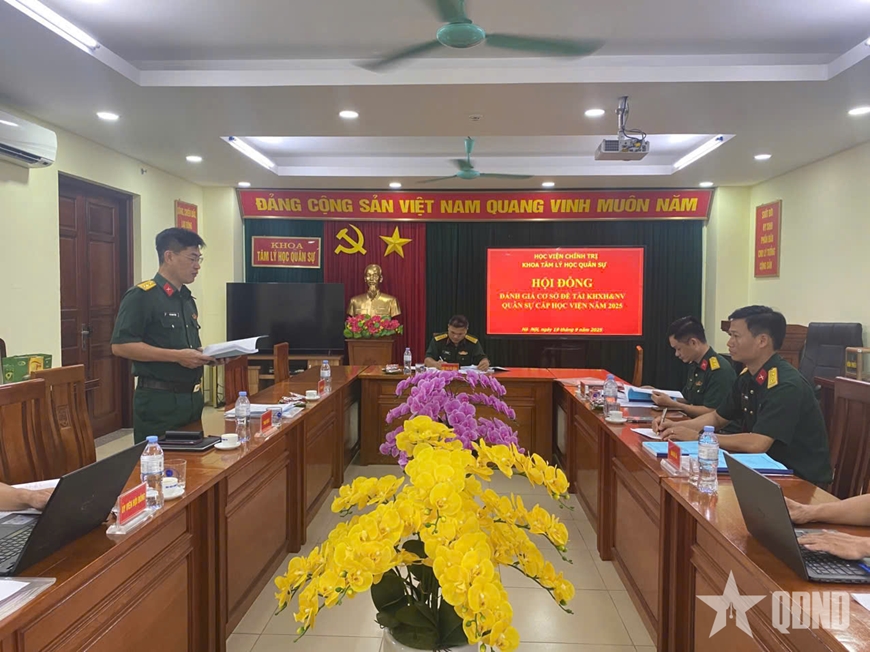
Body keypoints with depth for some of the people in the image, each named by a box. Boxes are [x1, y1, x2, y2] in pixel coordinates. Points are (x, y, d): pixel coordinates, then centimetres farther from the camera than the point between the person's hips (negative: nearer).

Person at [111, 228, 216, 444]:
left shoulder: (187, 299, 15)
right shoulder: (142, 295, -11)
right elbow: (121, 345, -19)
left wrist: (205, 356, 1)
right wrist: (177, 356, -23)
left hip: (192, 397, 8)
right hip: (159, 400, -8)